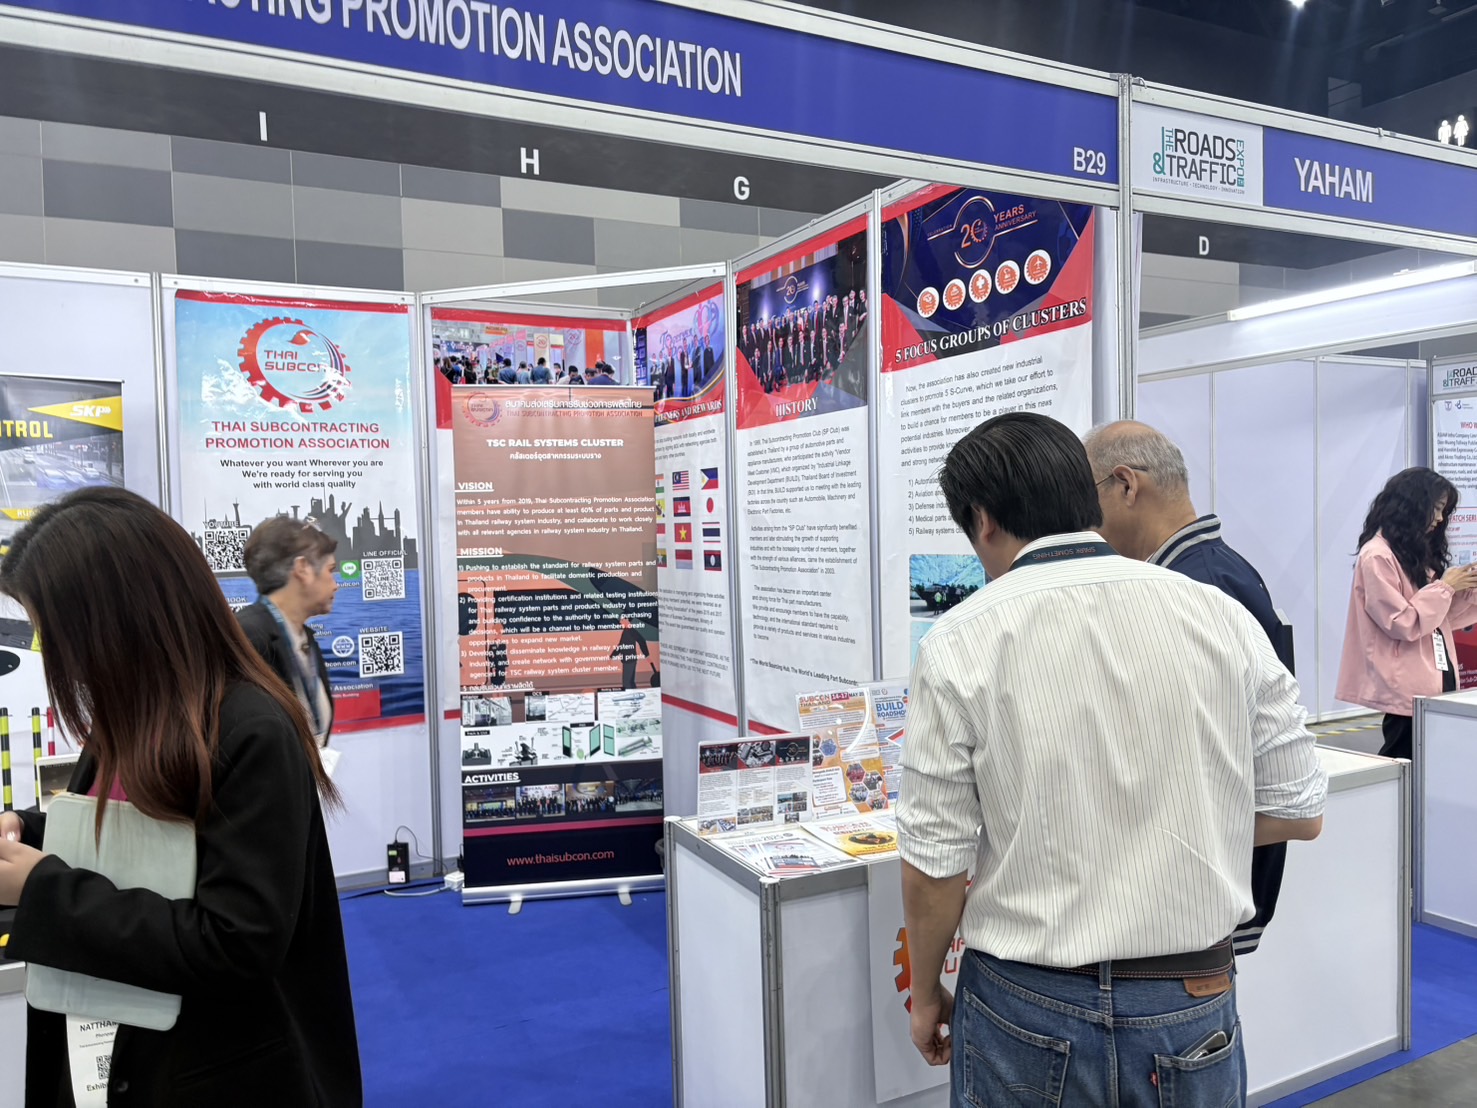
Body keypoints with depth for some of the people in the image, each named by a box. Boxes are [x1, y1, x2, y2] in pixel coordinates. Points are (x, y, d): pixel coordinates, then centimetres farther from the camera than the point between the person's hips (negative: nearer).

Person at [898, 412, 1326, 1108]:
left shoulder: (959, 643, -15)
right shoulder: (1223, 617, -6)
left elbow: (934, 864, -12)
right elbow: (1300, 813, 2)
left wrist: (926, 994, 5)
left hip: (1028, 1009, -2)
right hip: (1194, 1009, 3)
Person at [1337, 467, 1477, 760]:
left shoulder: (1418, 551, 14)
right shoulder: (1377, 556, -13)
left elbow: (1440, 618, 17)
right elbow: (1403, 624, -18)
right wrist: (1445, 586, -11)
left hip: (1435, 680, 8)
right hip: (1408, 689, -8)